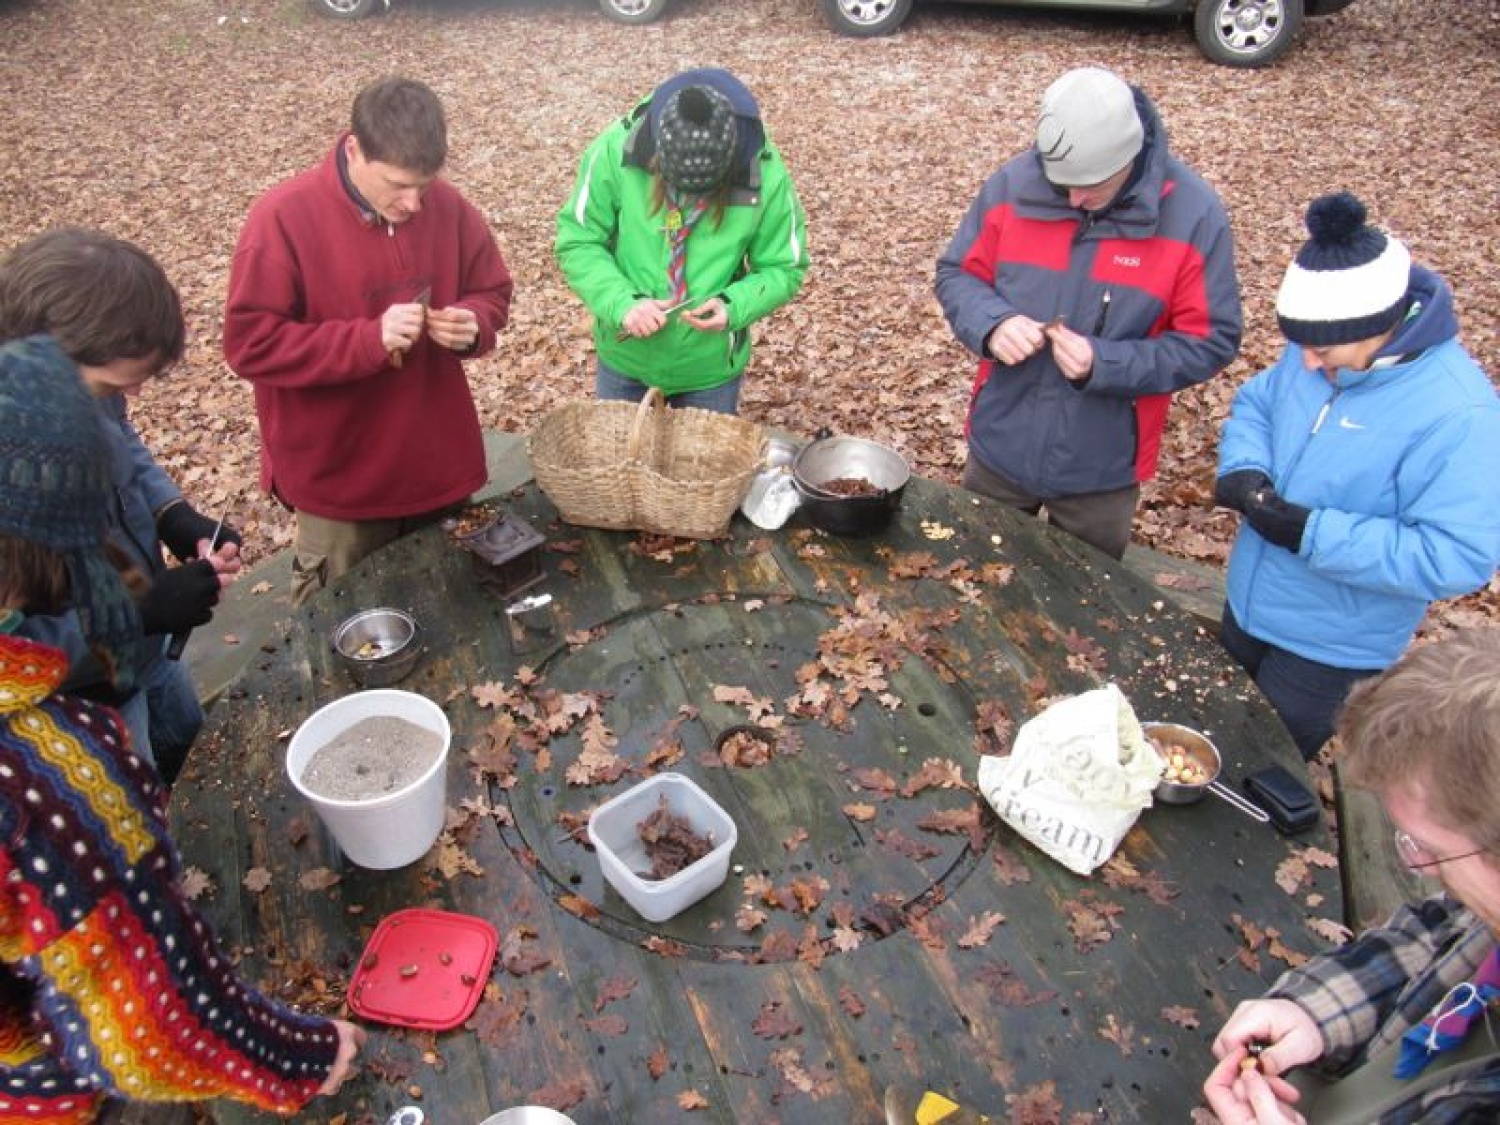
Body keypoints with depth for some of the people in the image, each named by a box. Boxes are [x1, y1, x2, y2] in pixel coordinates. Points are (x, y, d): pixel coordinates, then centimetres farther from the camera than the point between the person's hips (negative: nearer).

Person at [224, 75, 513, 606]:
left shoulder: (448, 205, -4)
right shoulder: (283, 218, -16)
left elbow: (492, 292, 9)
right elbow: (250, 343, -17)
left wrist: (472, 325, -15)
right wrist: (370, 340, -27)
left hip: (441, 460, 4)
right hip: (340, 475, -4)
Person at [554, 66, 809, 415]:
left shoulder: (766, 176, -19)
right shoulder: (616, 148, -19)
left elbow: (783, 269, -7)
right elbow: (576, 242, -11)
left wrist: (734, 307, -26)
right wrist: (621, 303, -26)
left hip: (710, 368, -1)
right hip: (624, 357, 1)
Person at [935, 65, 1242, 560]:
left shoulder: (1193, 214, -15)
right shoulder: (1012, 184, -10)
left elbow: (1210, 342, -12)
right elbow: (957, 273, 1)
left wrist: (1103, 363, -27)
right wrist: (992, 323, -22)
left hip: (1101, 469, -1)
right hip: (999, 449, 2)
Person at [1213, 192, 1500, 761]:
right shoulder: (1313, 354, -10)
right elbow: (1253, 404, 7)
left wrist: (1312, 532, -35)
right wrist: (1245, 468, -16)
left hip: (1333, 648, -6)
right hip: (1247, 605, 7)